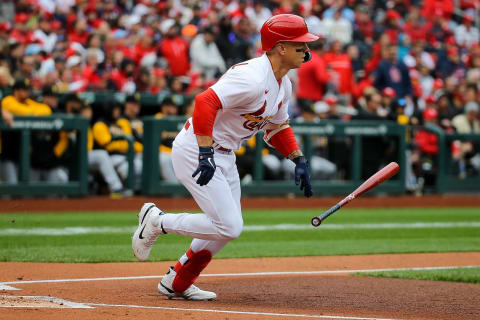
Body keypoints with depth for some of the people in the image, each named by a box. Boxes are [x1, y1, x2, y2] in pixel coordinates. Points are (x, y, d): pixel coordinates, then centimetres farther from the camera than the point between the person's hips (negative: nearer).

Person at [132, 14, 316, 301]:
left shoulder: (283, 85, 7)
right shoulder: (252, 78, -25)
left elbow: (277, 127, 21)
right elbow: (205, 102, -34)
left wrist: (299, 160, 9)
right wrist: (206, 155, -37)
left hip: (225, 156, 10)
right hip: (195, 150, -10)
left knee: (228, 227, 14)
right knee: (229, 226, -15)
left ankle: (177, 283, 28)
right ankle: (158, 221, 3)